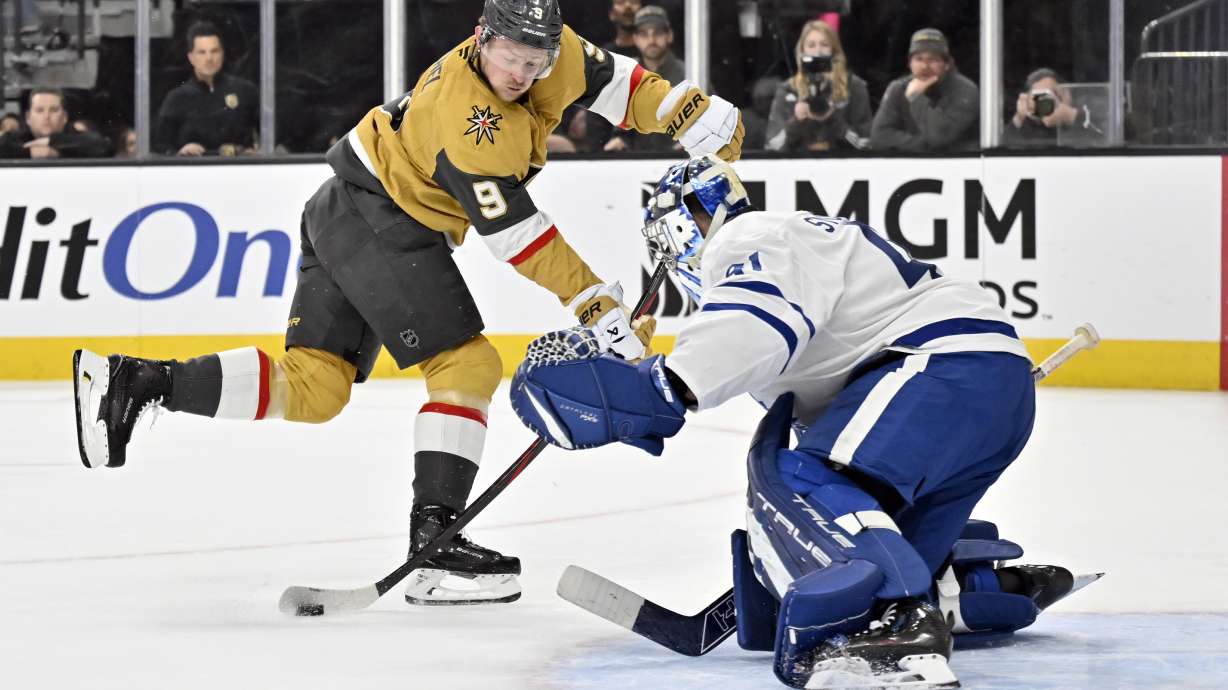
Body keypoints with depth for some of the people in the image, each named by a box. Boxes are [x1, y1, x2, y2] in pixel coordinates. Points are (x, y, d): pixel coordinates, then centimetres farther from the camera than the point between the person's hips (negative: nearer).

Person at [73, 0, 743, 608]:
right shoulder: (469, 117, -26)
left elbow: (613, 81, 14)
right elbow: (516, 236, -24)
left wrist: (697, 114, 5)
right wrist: (596, 304, -21)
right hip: (381, 221, -10)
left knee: (313, 386, 4)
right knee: (467, 364, -10)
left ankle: (137, 382, -4)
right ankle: (433, 540, -14)